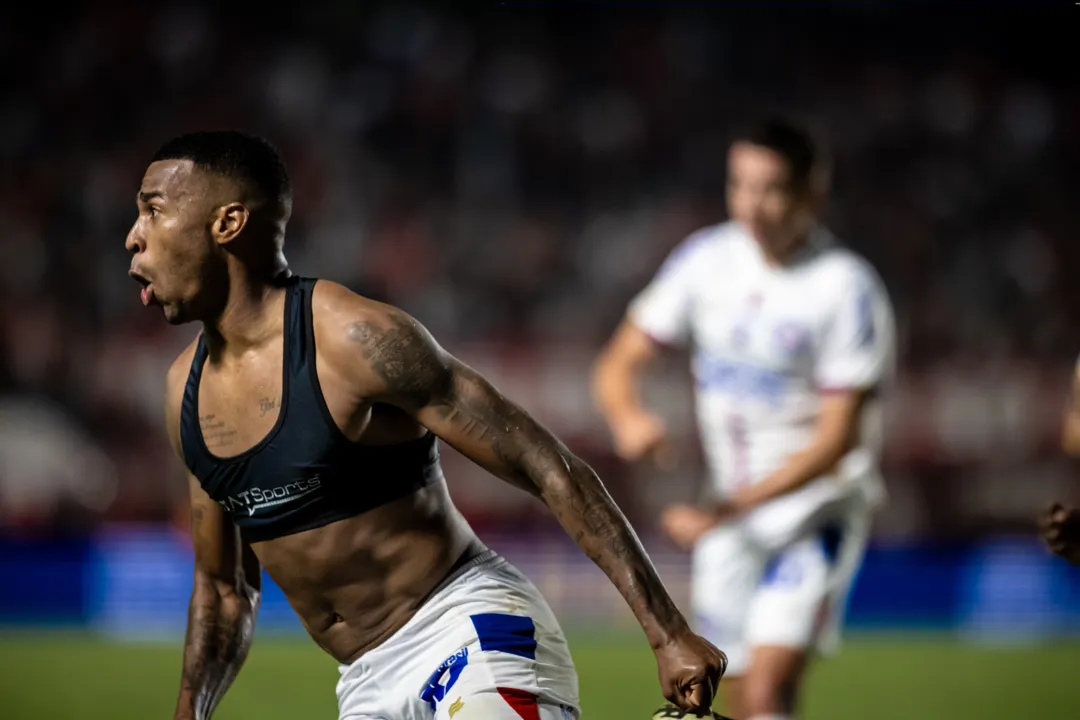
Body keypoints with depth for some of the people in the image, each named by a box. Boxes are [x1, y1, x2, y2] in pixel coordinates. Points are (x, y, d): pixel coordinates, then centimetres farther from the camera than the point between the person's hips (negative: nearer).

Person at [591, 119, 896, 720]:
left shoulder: (847, 288, -16)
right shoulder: (706, 259, 0)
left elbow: (838, 440, -17)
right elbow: (619, 363, 4)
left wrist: (733, 507, -25)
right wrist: (629, 418, -21)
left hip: (818, 507, -6)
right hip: (729, 517, 6)